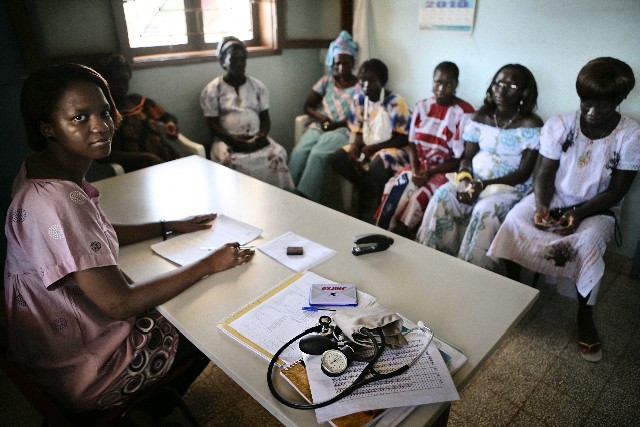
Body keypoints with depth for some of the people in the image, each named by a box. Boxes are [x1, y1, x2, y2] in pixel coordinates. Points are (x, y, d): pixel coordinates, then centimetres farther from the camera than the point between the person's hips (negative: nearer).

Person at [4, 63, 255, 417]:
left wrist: (171, 226, 4)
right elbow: (119, 305, -32)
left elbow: (98, 234, 10)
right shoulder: (54, 202, -36)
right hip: (86, 368, -8)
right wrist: (209, 265, -24)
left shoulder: (45, 168, -5)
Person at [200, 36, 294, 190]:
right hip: (226, 140, -2)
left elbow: (265, 118, 10)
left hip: (256, 139, 2)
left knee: (278, 154, -26)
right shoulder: (211, 90, 2)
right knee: (227, 160, -35)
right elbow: (213, 126, -2)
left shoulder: (258, 86, 11)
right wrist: (234, 139, -20)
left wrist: (262, 135, -12)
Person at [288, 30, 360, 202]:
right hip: (319, 127, 4)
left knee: (317, 154, -34)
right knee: (299, 152, -28)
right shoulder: (326, 81, 17)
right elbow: (308, 106, 14)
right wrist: (321, 117, -7)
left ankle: (304, 199, -36)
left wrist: (336, 124, -17)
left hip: (342, 130, -4)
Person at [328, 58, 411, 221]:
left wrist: (373, 148, -23)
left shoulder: (396, 102, -17)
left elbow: (403, 138, -15)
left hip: (393, 148, -6)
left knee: (377, 165, -39)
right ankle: (368, 190, 1)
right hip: (367, 146, 6)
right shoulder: (359, 98, 1)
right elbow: (359, 130, 7)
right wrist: (355, 147, -16)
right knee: (336, 159, -18)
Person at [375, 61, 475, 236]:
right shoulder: (421, 106, 6)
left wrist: (430, 173, -20)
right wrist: (415, 169, -10)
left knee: (418, 197, -28)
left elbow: (460, 158, -10)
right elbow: (413, 144, 7)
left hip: (446, 170, -4)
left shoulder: (464, 113, -9)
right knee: (392, 188, -22)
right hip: (419, 165, 4)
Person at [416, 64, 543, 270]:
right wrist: (464, 179, -17)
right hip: (474, 180, 4)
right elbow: (467, 157, 6)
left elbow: (524, 173, -10)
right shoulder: (480, 117, 8)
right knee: (443, 195, -24)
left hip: (510, 186, -3)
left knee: (485, 209, -34)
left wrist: (483, 184, -22)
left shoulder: (531, 125, -6)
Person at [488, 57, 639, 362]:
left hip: (598, 208, -2)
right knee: (516, 219, -26)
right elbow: (545, 172, -6)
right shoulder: (559, 126, -7)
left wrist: (578, 214, -26)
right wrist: (541, 206, -25)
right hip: (554, 198, 2)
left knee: (587, 241, -33)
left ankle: (585, 317, -10)